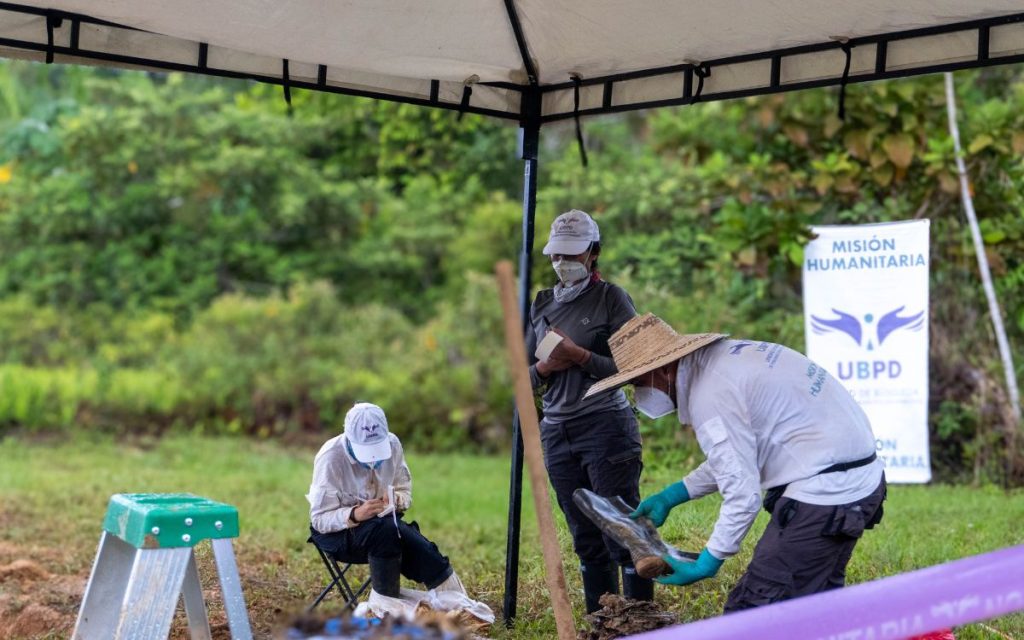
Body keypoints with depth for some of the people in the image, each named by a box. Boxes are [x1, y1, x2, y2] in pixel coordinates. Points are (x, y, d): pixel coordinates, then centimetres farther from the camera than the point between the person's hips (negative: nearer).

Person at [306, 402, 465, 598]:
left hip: (382, 522, 4)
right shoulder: (331, 457, -23)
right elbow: (319, 518, -21)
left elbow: (406, 492, 4)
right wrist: (354, 515, -39)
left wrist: (396, 500, -22)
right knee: (386, 530, -36)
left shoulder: (392, 443, -9)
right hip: (337, 530, -4)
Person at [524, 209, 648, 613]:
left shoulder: (611, 298, -1)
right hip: (556, 430, 6)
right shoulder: (542, 304, 14)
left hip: (605, 424, -6)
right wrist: (545, 367, -6)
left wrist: (581, 357, -19)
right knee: (585, 538, 10)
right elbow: (523, 374, 15)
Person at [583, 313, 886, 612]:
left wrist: (705, 564, -7)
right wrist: (669, 497, 22)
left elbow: (742, 495, -19)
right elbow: (737, 455, 21)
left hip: (824, 491, -11)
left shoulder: (710, 396, -18)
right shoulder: (728, 354, 11)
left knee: (751, 611, -7)